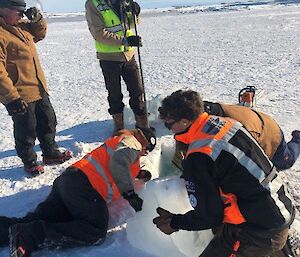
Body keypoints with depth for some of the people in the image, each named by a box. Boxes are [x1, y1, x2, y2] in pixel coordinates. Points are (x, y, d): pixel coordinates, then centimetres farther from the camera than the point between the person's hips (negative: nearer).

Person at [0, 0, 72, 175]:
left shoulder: (20, 25, 8)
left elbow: (39, 34, 27)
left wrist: (38, 19, 6)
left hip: (39, 89, 9)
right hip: (20, 96, -9)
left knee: (48, 122, 19)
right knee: (26, 131, 7)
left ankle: (50, 153, 37)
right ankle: (29, 162, 27)